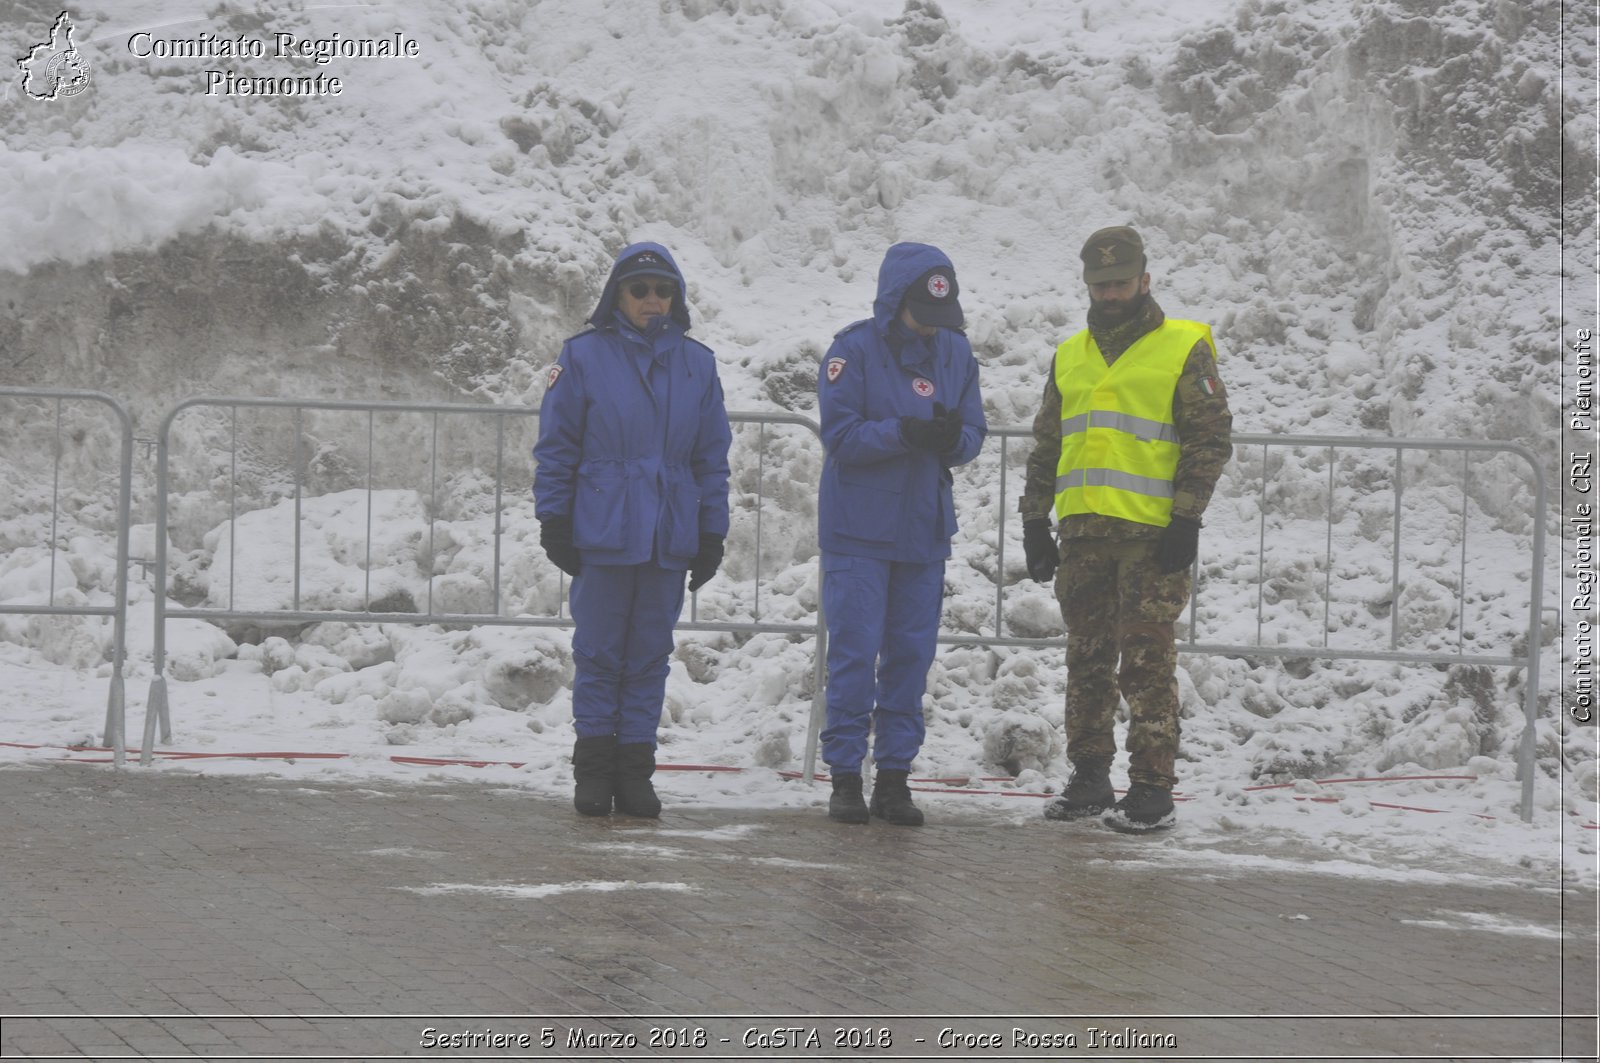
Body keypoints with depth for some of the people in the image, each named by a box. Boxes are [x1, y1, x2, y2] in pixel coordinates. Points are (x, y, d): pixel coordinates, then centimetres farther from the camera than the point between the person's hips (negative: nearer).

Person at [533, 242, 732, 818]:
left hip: (671, 536, 2)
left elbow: (712, 456, 12)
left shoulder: (697, 364, 9)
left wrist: (712, 533, 9)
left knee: (650, 655, 5)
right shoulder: (584, 356, 1)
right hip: (602, 531, -2)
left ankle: (636, 769, 11)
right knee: (599, 652, 2)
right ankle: (595, 765, 10)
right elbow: (556, 446, 2)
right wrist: (554, 521, -2)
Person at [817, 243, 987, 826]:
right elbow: (840, 433, -14)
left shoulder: (956, 353, 6)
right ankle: (845, 774, 4)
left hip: (925, 531, 4)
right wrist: (905, 433, -25)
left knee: (911, 656, 6)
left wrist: (955, 437, -17)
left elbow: (973, 434, 6)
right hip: (858, 531, -4)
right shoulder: (854, 350, -8)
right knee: (854, 653, -3)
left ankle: (894, 774, 13)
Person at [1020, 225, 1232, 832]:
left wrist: (1186, 519, -11)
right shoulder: (1070, 356, 17)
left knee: (1147, 661, -7)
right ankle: (1089, 778, 17)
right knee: (1088, 659, 9)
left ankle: (1153, 788, -5)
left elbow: (1211, 438, -3)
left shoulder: (1183, 349, 1)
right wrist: (1035, 520, 14)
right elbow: (1047, 446, 22)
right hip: (1083, 532, 5)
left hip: (1152, 532, -5)